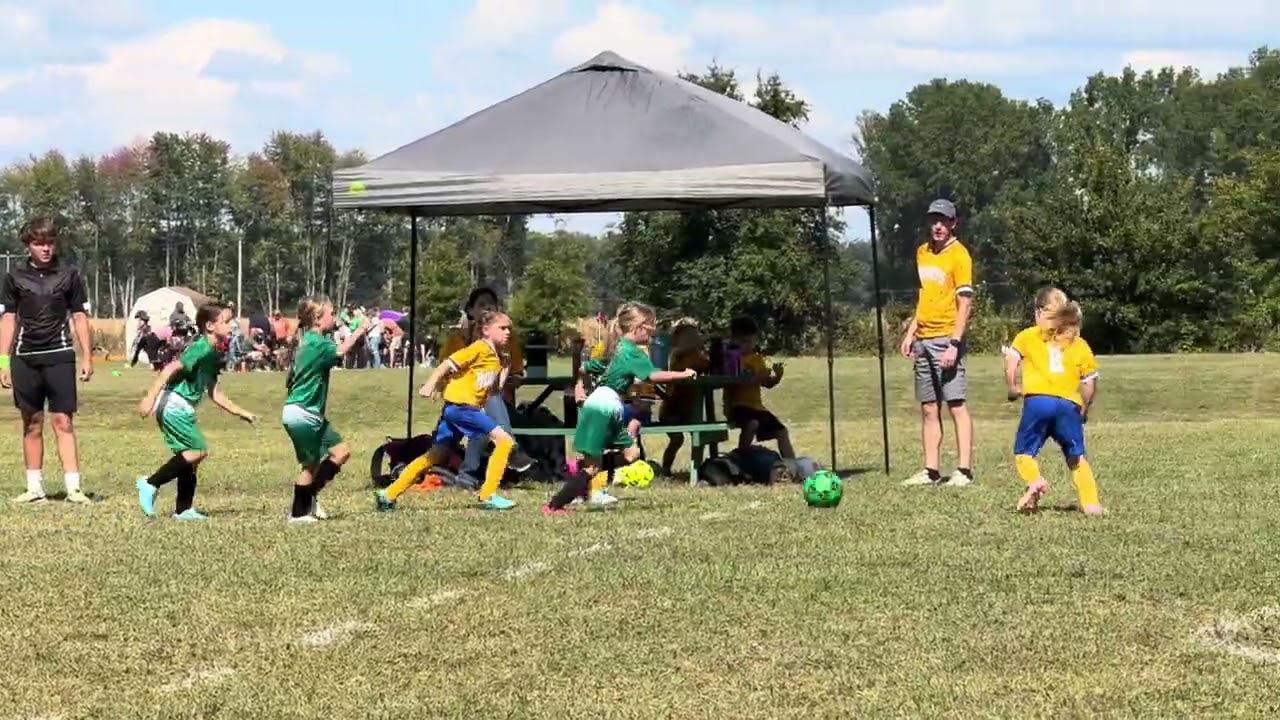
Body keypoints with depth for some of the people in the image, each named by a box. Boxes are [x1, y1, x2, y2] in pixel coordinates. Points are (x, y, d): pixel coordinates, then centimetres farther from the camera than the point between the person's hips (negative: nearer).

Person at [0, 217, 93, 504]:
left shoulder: (69, 274, 2)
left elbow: (80, 317, 6)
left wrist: (87, 357, 0)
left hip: (59, 356, -2)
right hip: (25, 358, 2)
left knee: (62, 422, -7)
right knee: (32, 424, 7)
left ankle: (73, 487, -8)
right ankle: (35, 488, 12)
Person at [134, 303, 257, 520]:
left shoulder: (213, 354, 16)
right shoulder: (201, 348, -13)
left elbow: (213, 392, 22)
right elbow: (171, 368, -21)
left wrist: (240, 412, 24)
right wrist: (150, 397, -28)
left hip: (181, 409, 10)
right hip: (174, 404, -10)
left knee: (190, 455, 12)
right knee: (199, 451, -13)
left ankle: (183, 509, 15)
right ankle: (151, 484, -11)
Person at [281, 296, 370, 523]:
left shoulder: (312, 341, 15)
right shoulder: (316, 342, -15)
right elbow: (339, 351, -26)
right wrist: (359, 332, -16)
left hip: (312, 414, 10)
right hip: (301, 413, -10)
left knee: (341, 452, 11)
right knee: (311, 466, 0)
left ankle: (309, 496, 15)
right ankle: (297, 513, 11)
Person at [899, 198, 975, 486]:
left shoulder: (958, 255, -8)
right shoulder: (922, 252, 14)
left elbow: (964, 303, -12)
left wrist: (954, 344, -19)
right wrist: (910, 334, 17)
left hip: (946, 339, -7)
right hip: (923, 341, 7)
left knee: (957, 405, -8)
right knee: (928, 409, 9)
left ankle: (964, 470, -8)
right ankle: (931, 471, 12)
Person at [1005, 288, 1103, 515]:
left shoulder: (1028, 336, 13)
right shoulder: (1080, 345, 18)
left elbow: (1011, 359, -1)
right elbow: (1090, 383, 13)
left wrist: (1012, 387, 13)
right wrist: (1085, 408, 25)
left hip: (1037, 400, -2)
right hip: (1069, 404, 2)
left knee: (1023, 452, 10)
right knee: (1076, 457, 15)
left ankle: (1034, 481, -19)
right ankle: (1091, 502, 5)